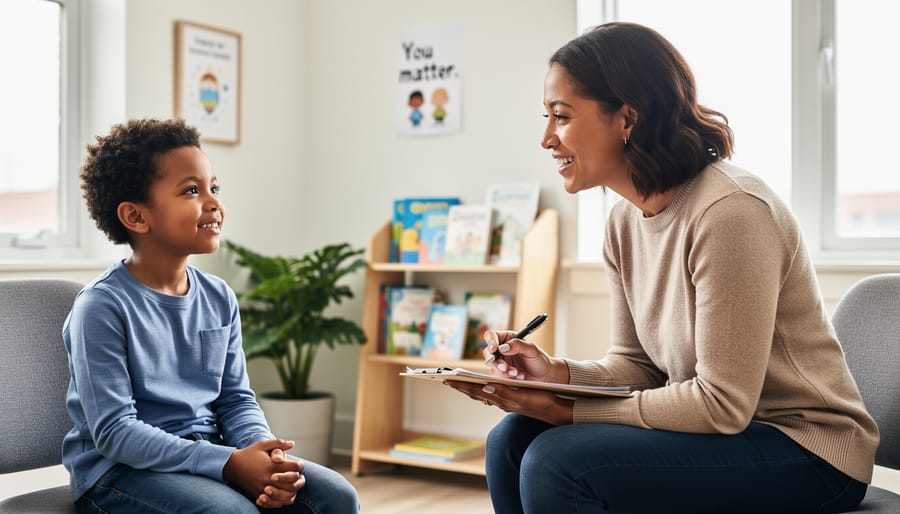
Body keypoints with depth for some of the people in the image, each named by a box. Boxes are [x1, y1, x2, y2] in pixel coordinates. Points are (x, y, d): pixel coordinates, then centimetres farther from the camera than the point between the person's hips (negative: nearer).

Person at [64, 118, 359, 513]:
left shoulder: (220, 298, 6)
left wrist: (266, 455, -14)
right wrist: (228, 463, -26)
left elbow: (236, 399, 9)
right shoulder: (103, 307, -14)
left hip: (207, 452, 6)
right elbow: (114, 432, -18)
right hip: (120, 469, -6)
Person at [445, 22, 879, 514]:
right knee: (511, 440, -3)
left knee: (556, 461, -25)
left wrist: (571, 411, -19)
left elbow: (724, 404, -22)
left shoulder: (729, 211, -24)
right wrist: (557, 373, -11)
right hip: (725, 430, 8)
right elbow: (636, 364, 9)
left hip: (805, 452, -8)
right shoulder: (625, 221, 3)